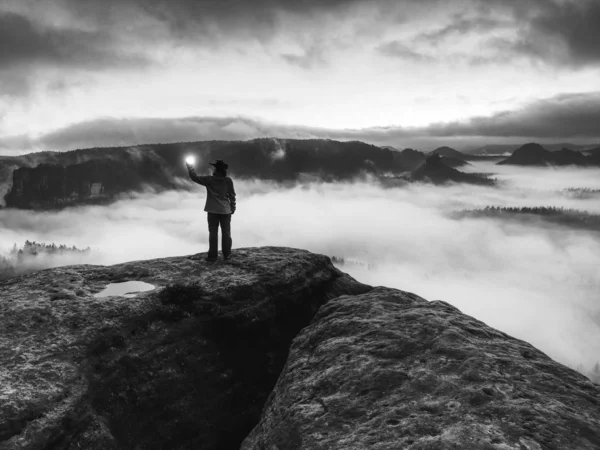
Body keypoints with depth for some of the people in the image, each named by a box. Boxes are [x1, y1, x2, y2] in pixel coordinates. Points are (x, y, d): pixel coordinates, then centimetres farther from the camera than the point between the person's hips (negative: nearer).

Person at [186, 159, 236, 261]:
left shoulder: (209, 180, -8)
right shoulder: (228, 180, -5)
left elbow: (195, 177, -1)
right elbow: (232, 195, -1)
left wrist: (189, 166, 12)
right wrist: (233, 207, 9)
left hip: (213, 210, -1)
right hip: (225, 210, 1)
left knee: (213, 233, 3)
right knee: (226, 233, 7)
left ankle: (213, 255, 3)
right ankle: (226, 254, 8)